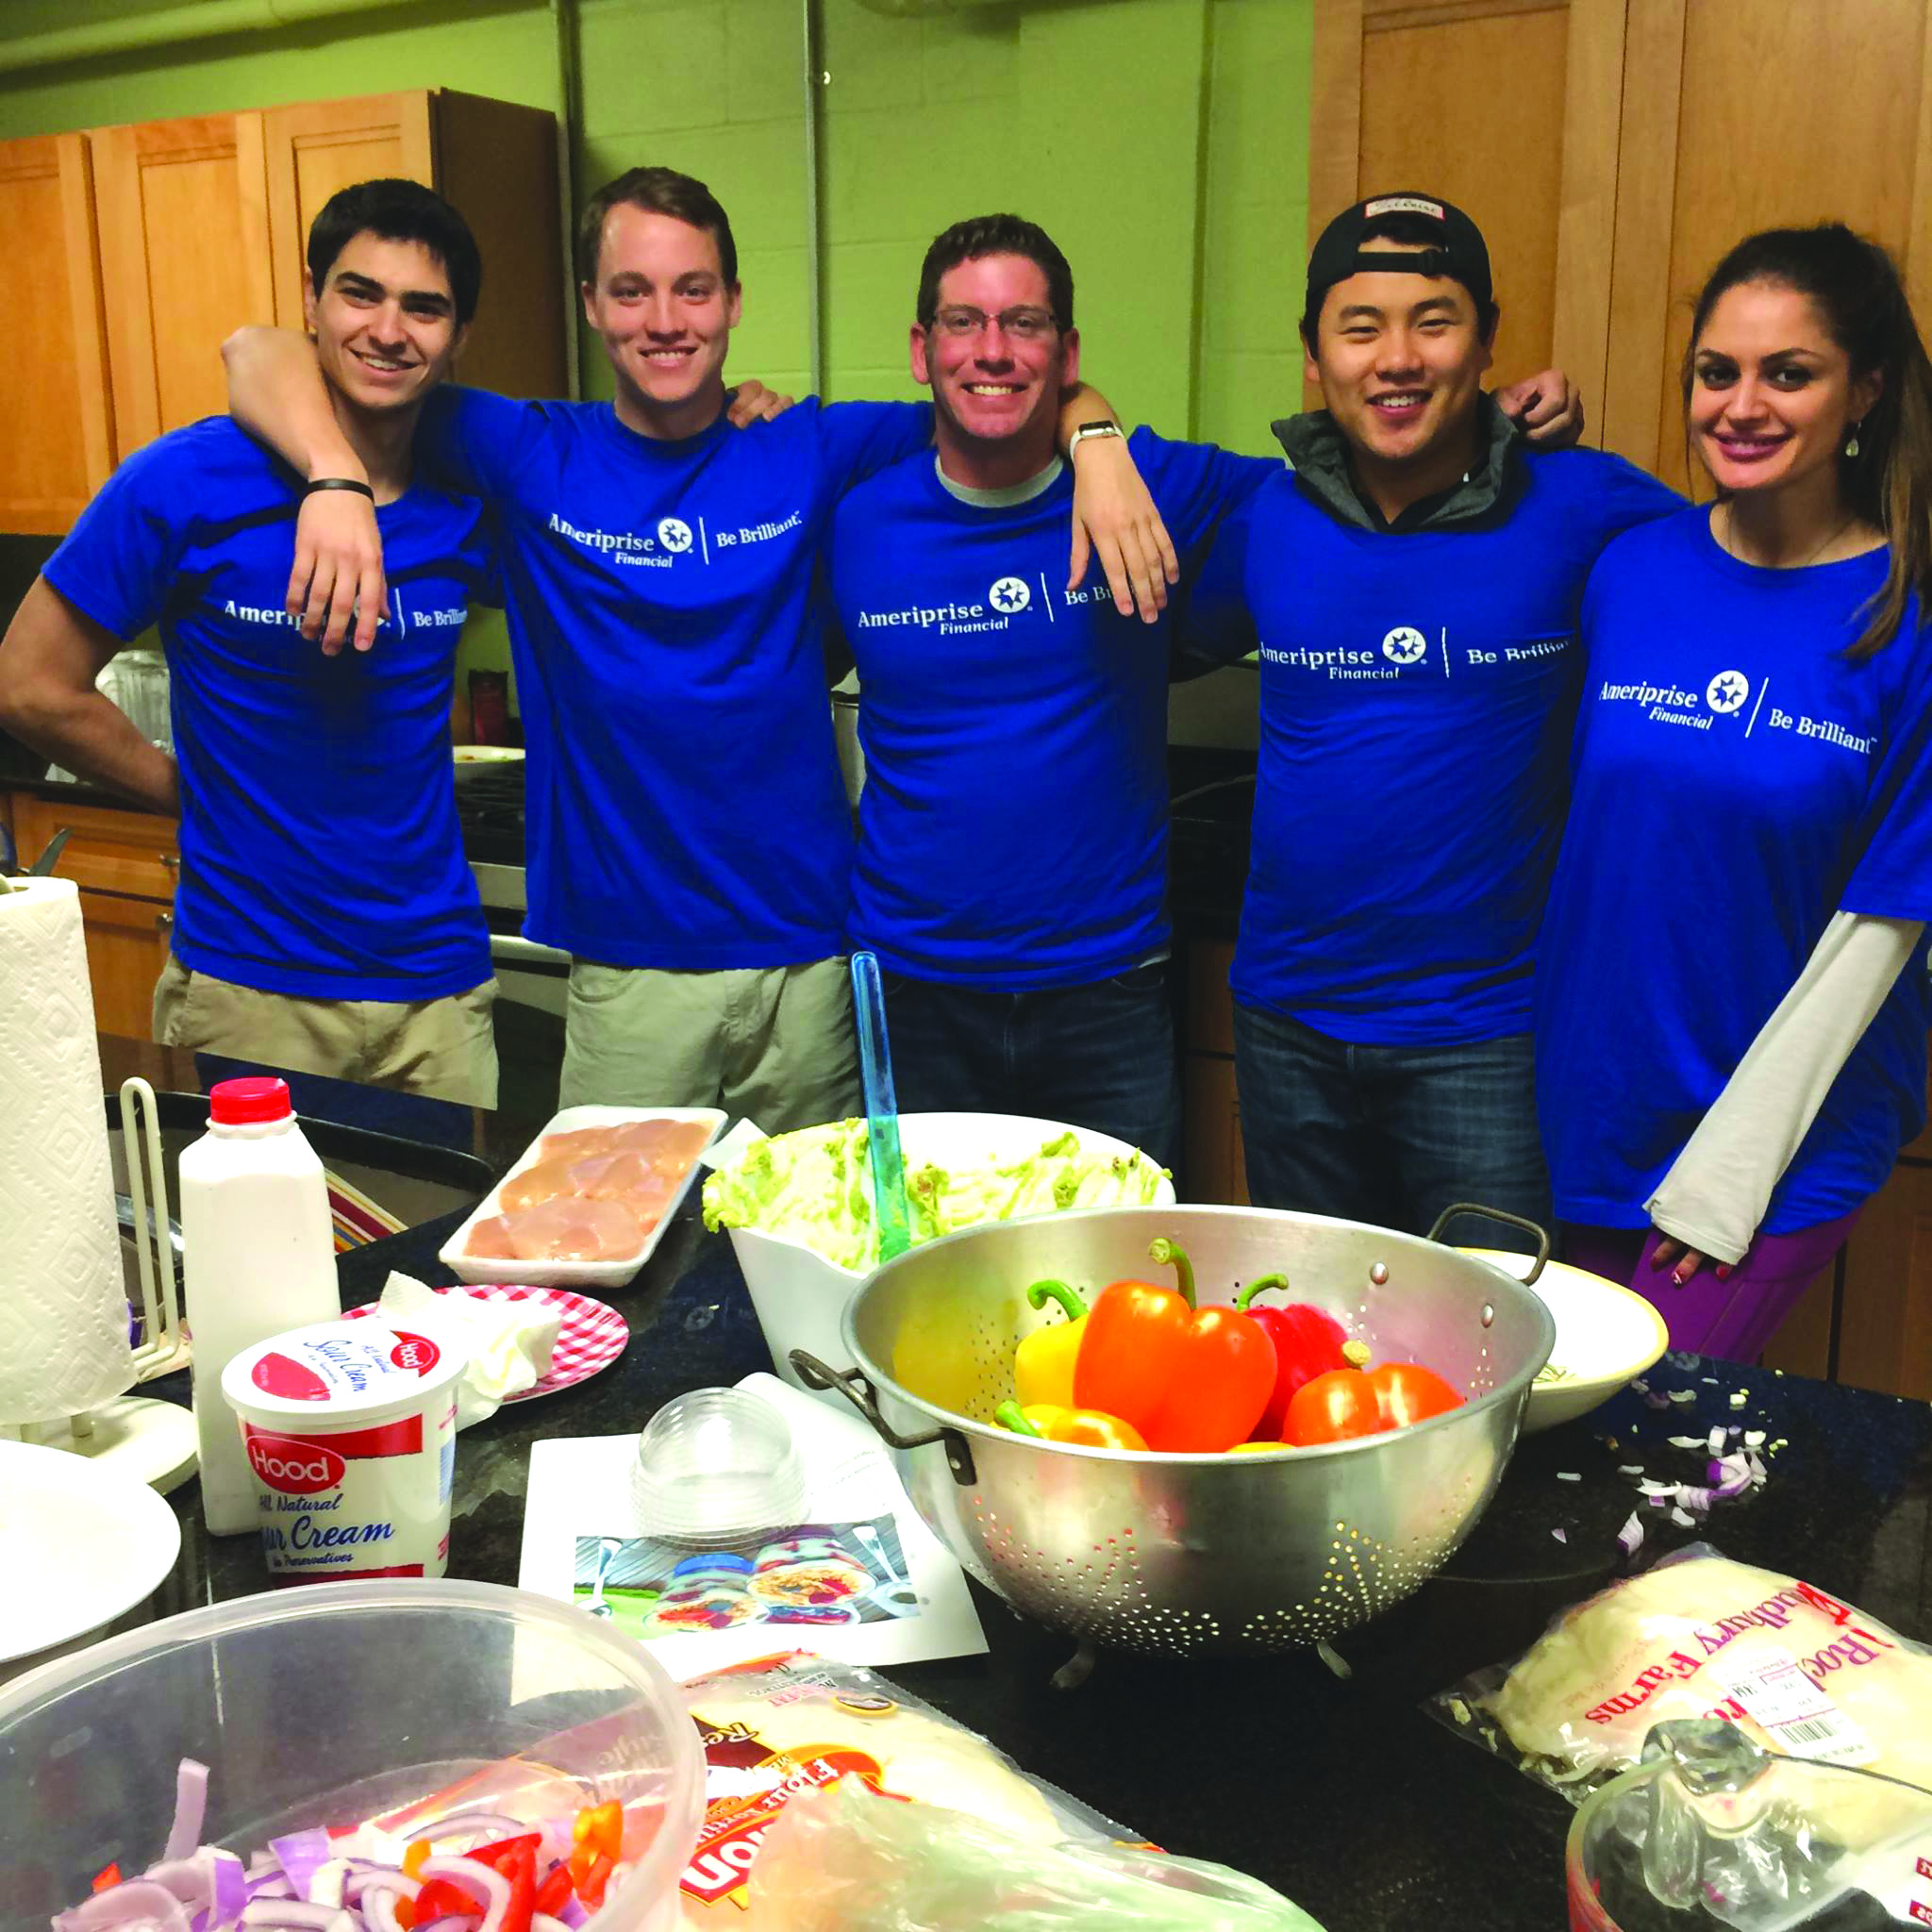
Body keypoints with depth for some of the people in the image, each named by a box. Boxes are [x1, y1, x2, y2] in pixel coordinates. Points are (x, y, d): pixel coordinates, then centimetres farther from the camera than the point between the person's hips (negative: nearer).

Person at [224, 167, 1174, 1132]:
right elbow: (258, 355, -3)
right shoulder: (537, 461, -1)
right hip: (628, 971, -1)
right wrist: (337, 478, -23)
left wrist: (1095, 442, -14)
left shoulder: (808, 455, 3)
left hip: (811, 954, 2)